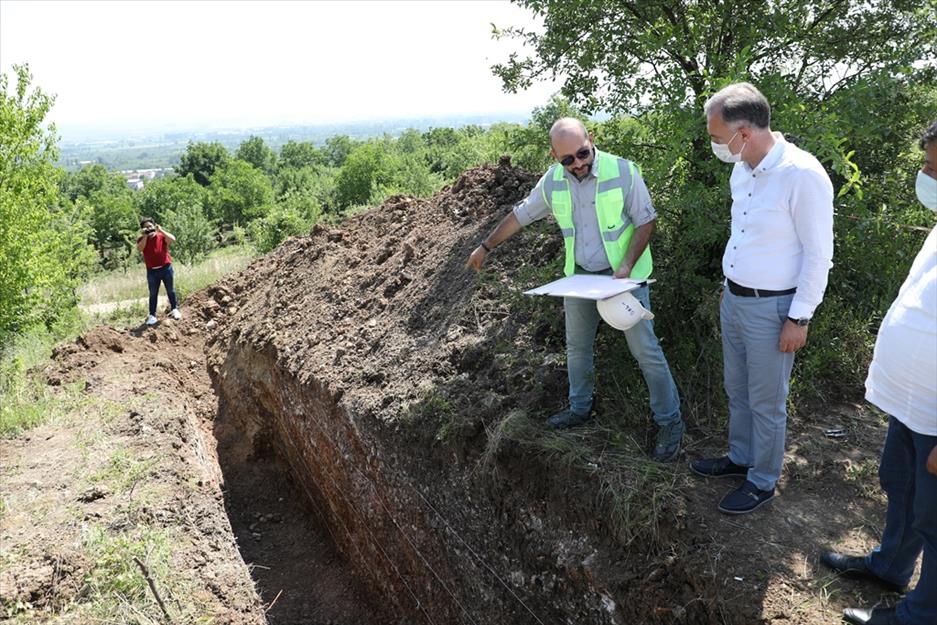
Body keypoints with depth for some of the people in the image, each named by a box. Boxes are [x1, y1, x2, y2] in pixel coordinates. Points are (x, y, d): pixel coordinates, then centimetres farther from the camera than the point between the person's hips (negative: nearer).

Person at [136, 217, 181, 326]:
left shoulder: (161, 236, -1)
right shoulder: (141, 239, 1)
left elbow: (173, 240, -19)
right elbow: (140, 248, -18)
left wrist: (160, 230, -19)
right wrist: (145, 236, -20)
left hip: (166, 268, 0)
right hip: (152, 271, 0)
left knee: (170, 290, 14)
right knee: (153, 293, 4)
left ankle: (175, 309, 29)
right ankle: (152, 315, 7)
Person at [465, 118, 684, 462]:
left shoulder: (623, 172, -19)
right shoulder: (553, 180, -6)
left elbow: (645, 221, -11)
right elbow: (520, 215, 8)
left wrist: (627, 265, -23)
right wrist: (486, 246, 15)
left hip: (623, 276, -5)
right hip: (579, 275, 5)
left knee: (645, 350, -1)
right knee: (577, 348, 17)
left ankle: (669, 422, 14)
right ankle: (580, 408, 38)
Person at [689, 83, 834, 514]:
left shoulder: (803, 175, -22)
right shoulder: (741, 171, 3)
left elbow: (818, 254, -17)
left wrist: (799, 318, -14)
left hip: (771, 308, -8)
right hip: (734, 299, 8)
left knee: (766, 402, 7)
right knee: (737, 390, 20)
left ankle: (763, 481, 26)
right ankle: (741, 458, 40)